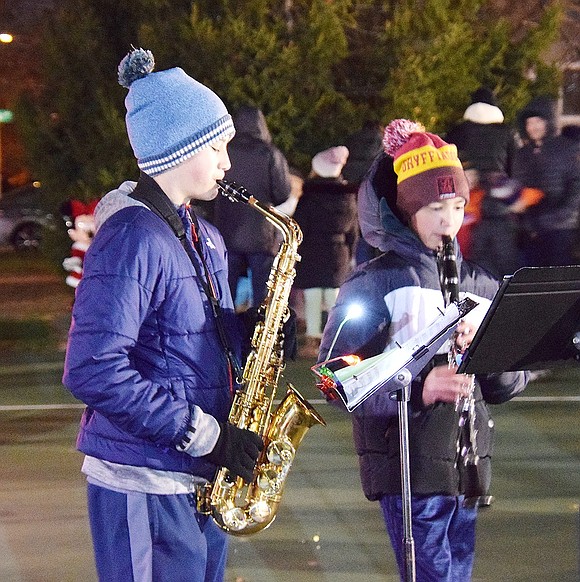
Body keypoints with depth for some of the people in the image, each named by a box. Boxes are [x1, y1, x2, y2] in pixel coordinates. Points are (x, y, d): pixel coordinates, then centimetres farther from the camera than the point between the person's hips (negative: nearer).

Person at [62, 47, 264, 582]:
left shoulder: (204, 237, 14)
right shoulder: (131, 238, -16)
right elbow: (92, 371, -23)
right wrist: (202, 432, -20)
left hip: (200, 485, 9)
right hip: (144, 487, -9)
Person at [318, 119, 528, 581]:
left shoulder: (479, 284, 12)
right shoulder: (374, 283, -5)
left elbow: (508, 386, 11)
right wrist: (418, 389, -23)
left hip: (467, 465, 6)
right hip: (407, 468, -6)